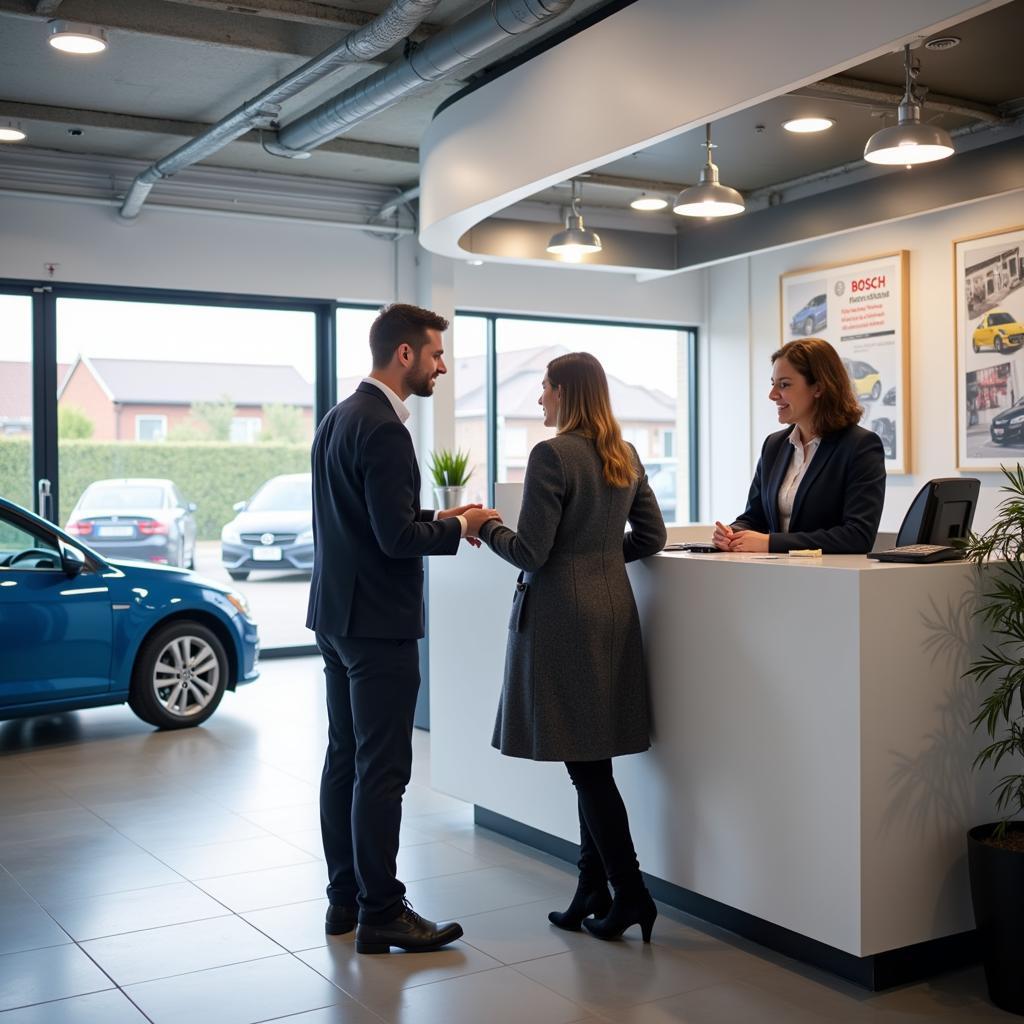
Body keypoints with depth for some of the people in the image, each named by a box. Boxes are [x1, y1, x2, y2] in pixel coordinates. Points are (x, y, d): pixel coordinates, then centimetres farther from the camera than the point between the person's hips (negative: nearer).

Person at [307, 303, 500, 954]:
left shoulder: (340, 418, 13)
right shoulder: (383, 429, -18)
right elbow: (397, 537, -22)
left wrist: (437, 520, 11)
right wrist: (459, 527, -6)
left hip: (338, 614, 10)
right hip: (378, 621, -10)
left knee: (345, 760, 14)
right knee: (382, 771, -2)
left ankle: (345, 898, 24)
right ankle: (380, 912, 6)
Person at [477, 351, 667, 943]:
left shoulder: (552, 456, -14)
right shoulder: (626, 456, 10)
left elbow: (531, 553, -15)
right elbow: (652, 537, 15)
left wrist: (487, 528, 2)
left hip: (562, 615, -8)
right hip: (613, 610, 8)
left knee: (586, 765, 0)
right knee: (594, 763, 12)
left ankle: (630, 894, 3)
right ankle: (593, 893, 19)